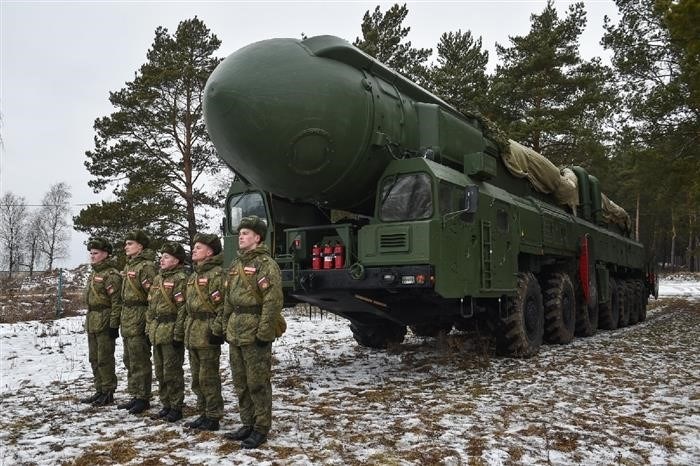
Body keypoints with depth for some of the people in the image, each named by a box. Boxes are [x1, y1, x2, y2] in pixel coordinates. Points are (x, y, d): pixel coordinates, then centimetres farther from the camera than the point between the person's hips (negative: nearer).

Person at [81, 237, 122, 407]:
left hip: (104, 324, -9)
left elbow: (117, 302, -18)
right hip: (92, 323, 9)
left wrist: (114, 324, -20)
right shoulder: (94, 273, 16)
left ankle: (108, 393, 7)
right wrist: (88, 322, 20)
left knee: (104, 359, -3)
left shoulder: (111, 275, -13)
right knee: (94, 359, 14)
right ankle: (100, 391, 24)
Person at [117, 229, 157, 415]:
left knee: (140, 360, -5)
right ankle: (136, 396, 24)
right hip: (127, 319, 10)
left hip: (139, 318, -10)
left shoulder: (147, 265, -13)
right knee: (130, 360, 15)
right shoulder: (129, 265, 17)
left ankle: (143, 398, 4)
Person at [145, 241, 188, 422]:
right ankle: (166, 404, 25)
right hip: (156, 332, 8)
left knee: (172, 372, -1)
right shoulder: (158, 279, 15)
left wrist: (178, 334, -18)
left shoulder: (180, 279, -11)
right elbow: (151, 305, 19)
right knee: (160, 371, 14)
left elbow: (182, 308, -16)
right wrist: (148, 329, 15)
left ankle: (176, 407, 9)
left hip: (171, 332, -8)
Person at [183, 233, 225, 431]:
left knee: (208, 378, -3)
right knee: (197, 378, 15)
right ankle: (203, 414, 26)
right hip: (192, 333, 9)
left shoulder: (217, 273, -12)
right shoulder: (193, 275, 18)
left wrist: (217, 329, -20)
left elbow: (222, 305, -17)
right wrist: (187, 328, 19)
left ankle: (213, 417, 8)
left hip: (207, 334, -9)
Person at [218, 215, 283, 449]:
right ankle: (248, 424, 28)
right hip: (236, 333, 9)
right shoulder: (236, 264, 15)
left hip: (254, 334, -8)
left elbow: (273, 302, -18)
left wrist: (264, 333, -20)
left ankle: (261, 428, 13)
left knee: (257, 383, 1)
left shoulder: (265, 264, -12)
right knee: (241, 383, 15)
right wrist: (225, 326, 16)